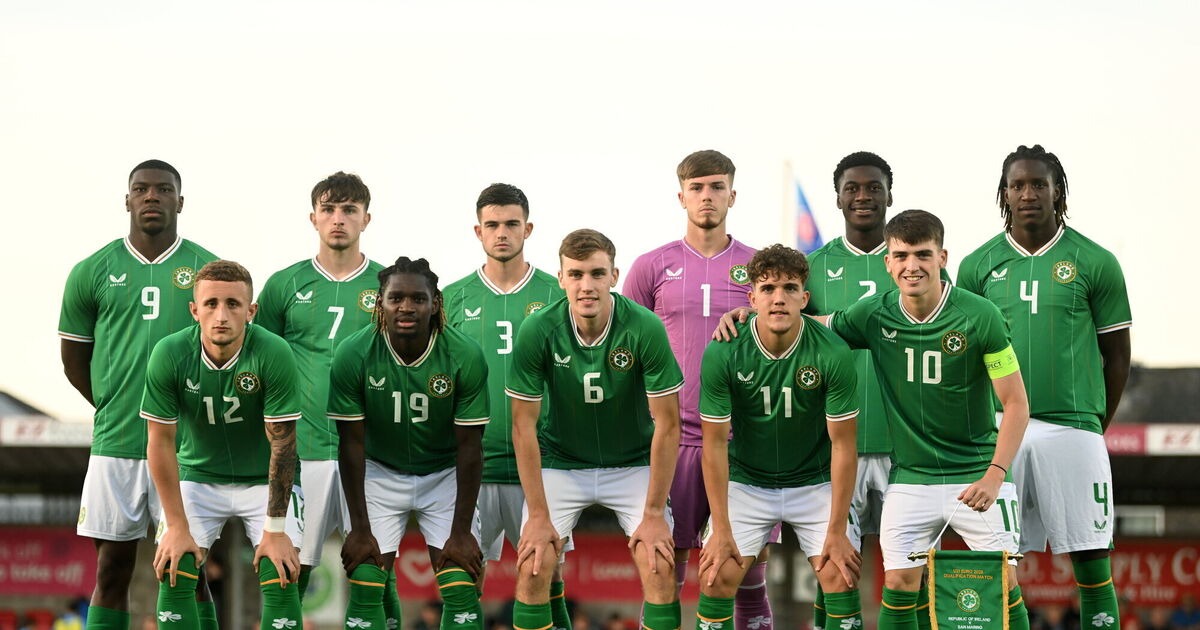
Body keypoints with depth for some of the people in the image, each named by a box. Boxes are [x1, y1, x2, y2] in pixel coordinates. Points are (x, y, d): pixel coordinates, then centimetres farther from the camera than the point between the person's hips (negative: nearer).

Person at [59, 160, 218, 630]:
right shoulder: (92, 273, 6)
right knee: (112, 571, 4)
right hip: (115, 445, 1)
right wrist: (115, 410, 9)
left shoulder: (207, 270, 4)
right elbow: (74, 360, 14)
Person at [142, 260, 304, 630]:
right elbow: (160, 442, -13)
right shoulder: (170, 355, -20)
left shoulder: (274, 355, -25)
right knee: (173, 575, -11)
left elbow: (282, 445, -20)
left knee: (280, 579, -14)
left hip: (264, 480, -1)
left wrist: (275, 530, -19)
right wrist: (177, 527, -13)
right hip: (197, 474, 1)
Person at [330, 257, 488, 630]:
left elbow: (470, 448, -14)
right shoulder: (353, 356, -19)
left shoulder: (465, 357, -20)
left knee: (462, 593, -9)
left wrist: (461, 532, -13)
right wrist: (360, 529, -10)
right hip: (379, 473, 0)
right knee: (366, 591, -7)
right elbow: (351, 444, -11)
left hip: (445, 473, 0)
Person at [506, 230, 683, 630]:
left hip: (633, 463, 0)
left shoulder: (645, 328, -22)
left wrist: (654, 514, -15)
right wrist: (538, 515, -14)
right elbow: (523, 425, -12)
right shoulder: (537, 331, -20)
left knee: (659, 568, -14)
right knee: (533, 568, -13)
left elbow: (667, 424, -15)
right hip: (559, 461, 0)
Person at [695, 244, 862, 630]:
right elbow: (715, 442, -10)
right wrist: (721, 531, -11)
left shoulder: (833, 354, -19)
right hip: (745, 482, 0)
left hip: (815, 483, 0)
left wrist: (836, 531, -12)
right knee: (718, 576, -11)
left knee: (840, 576, -12)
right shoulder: (722, 354, -18)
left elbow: (842, 444, -12)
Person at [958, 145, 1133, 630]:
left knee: (1093, 566, -2)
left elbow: (1117, 355, 9)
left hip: (1071, 427, -2)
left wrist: (1096, 425, 7)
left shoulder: (1094, 263, 4)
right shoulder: (979, 265, 9)